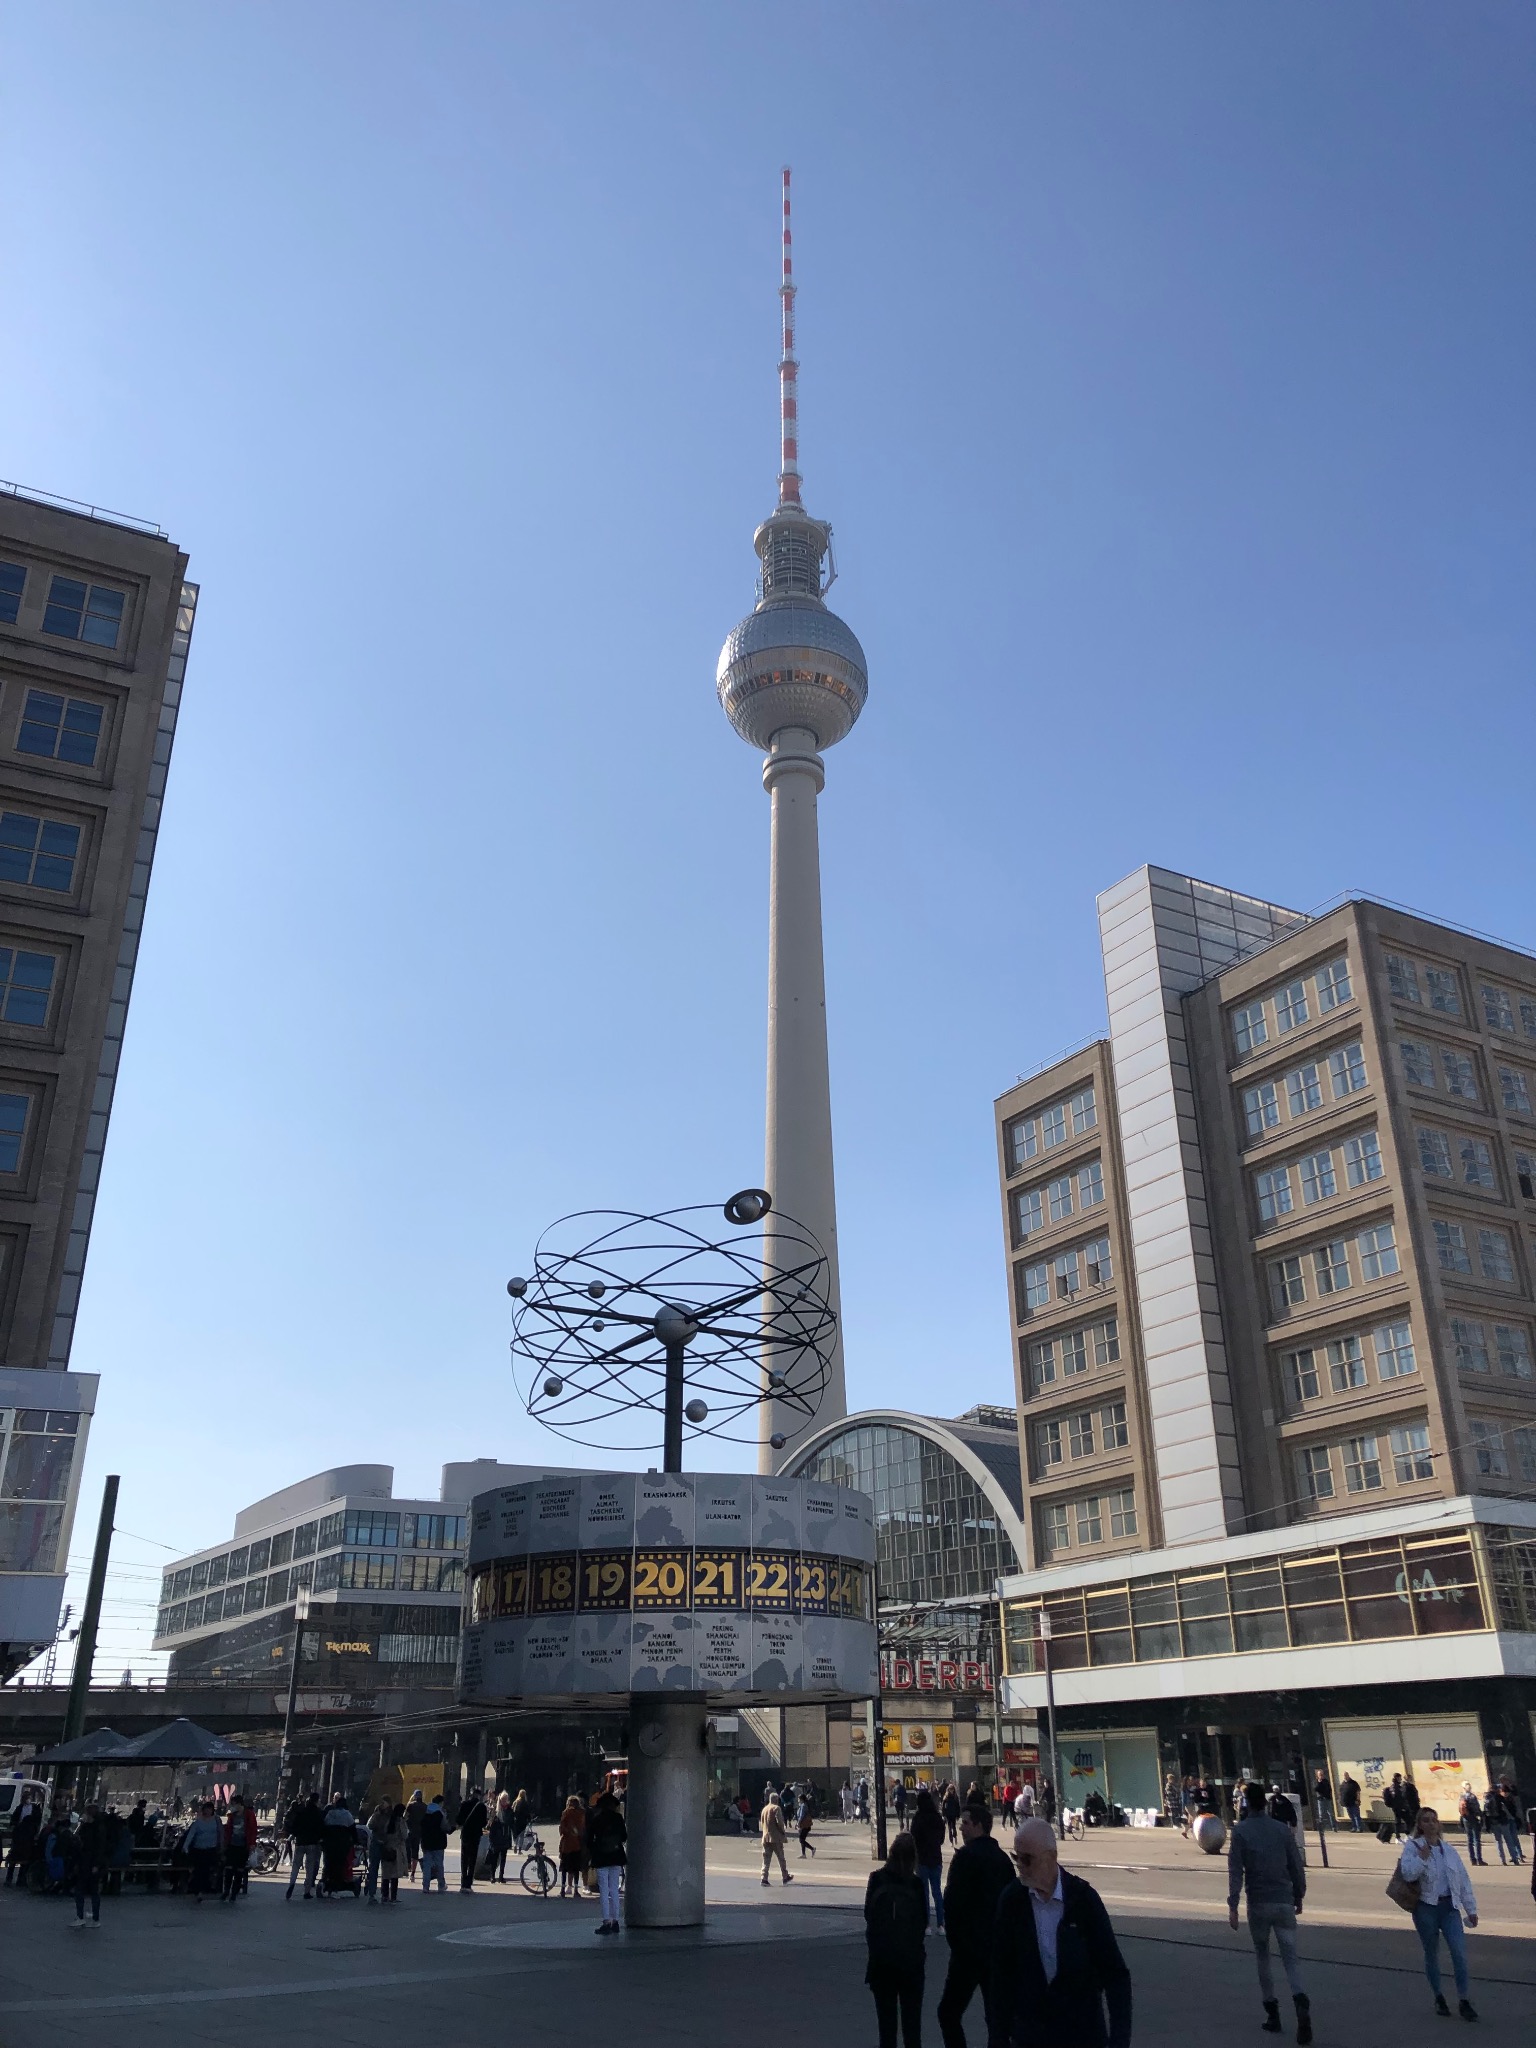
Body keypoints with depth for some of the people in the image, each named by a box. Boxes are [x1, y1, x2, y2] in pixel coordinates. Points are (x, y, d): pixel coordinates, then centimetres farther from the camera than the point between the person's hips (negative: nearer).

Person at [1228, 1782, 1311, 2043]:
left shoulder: (1240, 1831, -6)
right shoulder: (1283, 1829, 2)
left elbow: (1235, 1871, -12)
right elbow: (1297, 1866, 5)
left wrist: (1232, 1905, -11)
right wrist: (1298, 1896, 17)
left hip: (1258, 1903, -2)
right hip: (1284, 1902, 2)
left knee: (1262, 1956, 17)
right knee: (1289, 1957, 3)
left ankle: (1272, 2013, 18)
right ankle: (1301, 2004, -21)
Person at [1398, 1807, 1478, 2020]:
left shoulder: (1448, 1849, 7)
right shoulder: (1412, 1847, -5)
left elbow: (1463, 1880, 10)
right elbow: (1408, 1874, -18)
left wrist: (1471, 1909, 9)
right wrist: (1422, 1857, -24)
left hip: (1449, 1906, 3)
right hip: (1426, 1908, -3)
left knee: (1459, 1951, -9)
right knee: (1431, 1954, 8)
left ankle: (1463, 2000, -1)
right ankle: (1438, 1997, 25)